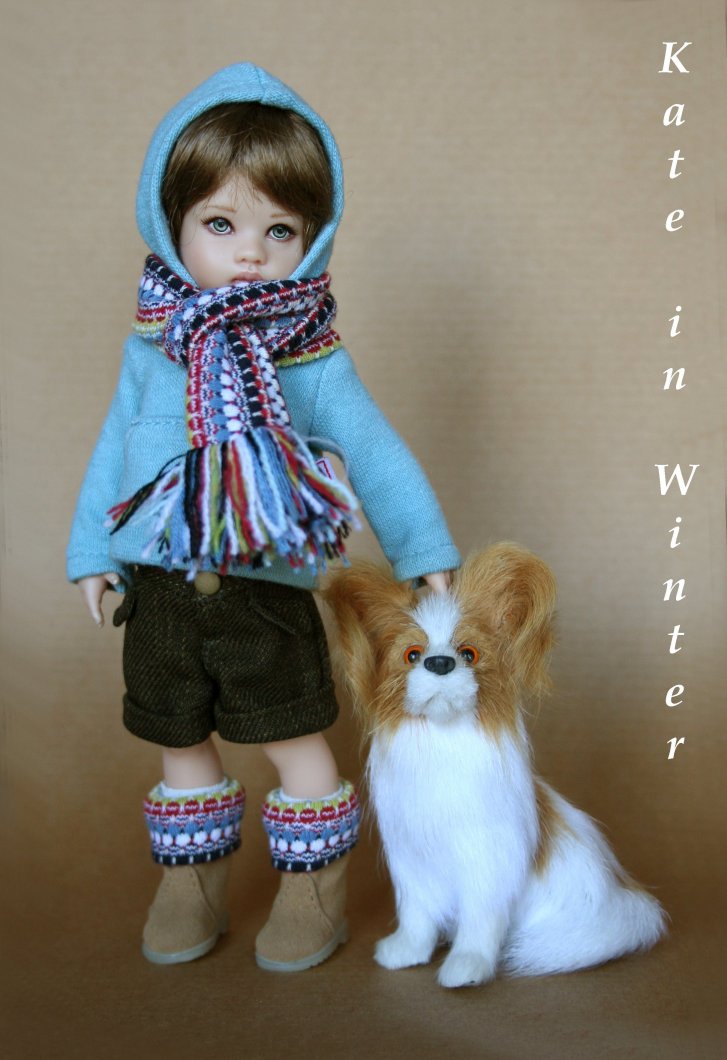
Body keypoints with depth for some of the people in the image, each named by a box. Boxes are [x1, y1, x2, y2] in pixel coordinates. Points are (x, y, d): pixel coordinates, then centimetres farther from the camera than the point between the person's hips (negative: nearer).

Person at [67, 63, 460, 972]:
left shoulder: (312, 359, -8)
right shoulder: (151, 346, 1)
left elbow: (375, 452, 0)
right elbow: (114, 448, 11)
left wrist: (426, 550, 2)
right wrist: (91, 550, 13)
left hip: (267, 591, -3)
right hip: (159, 589, 3)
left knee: (296, 743, 7)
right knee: (181, 745, 16)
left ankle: (315, 892, 28)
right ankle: (191, 884, 36)